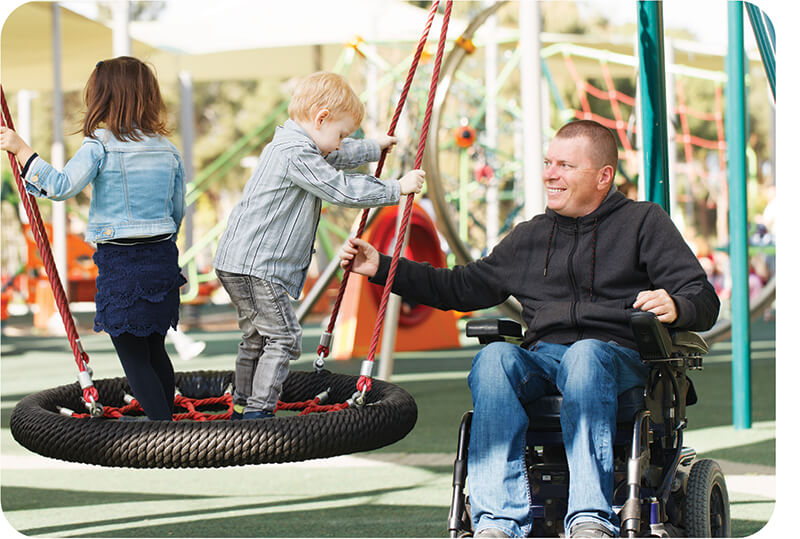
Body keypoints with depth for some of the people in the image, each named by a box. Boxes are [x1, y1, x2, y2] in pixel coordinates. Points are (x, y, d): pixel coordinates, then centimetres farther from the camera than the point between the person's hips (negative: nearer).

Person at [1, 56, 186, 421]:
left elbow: (61, 186, -20)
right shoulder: (167, 149, 7)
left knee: (133, 358, 1)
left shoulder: (100, 145, -11)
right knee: (154, 351, 19)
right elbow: (176, 213, 13)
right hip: (163, 259, 6)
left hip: (120, 262, -6)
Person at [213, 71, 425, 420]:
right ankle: (258, 411, -10)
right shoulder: (296, 155, -19)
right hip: (254, 266, -11)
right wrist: (397, 189, -10)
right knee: (282, 338, -9)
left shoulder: (295, 146, 15)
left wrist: (373, 147, 46)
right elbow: (342, 190, -19)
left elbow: (338, 159, 34)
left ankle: (243, 410, 26)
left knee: (257, 337, 18)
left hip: (240, 264, 11)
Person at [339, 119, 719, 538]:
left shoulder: (643, 222, 12)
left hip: (617, 356, -4)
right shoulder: (529, 237, 26)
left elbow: (703, 300, 3)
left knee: (585, 355, -39)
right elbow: (461, 288, 31)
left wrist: (675, 307, -21)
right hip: (541, 359, 4)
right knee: (494, 358, -30)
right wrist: (381, 268, 25)